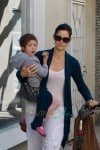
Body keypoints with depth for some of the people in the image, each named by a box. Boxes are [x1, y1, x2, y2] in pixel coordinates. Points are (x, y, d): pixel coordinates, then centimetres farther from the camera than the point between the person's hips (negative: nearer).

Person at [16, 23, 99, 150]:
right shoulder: (41, 56, -3)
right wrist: (23, 74, -22)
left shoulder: (72, 62, 2)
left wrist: (89, 100, -1)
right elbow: (20, 76, 1)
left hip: (57, 110, 0)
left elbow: (81, 85, 15)